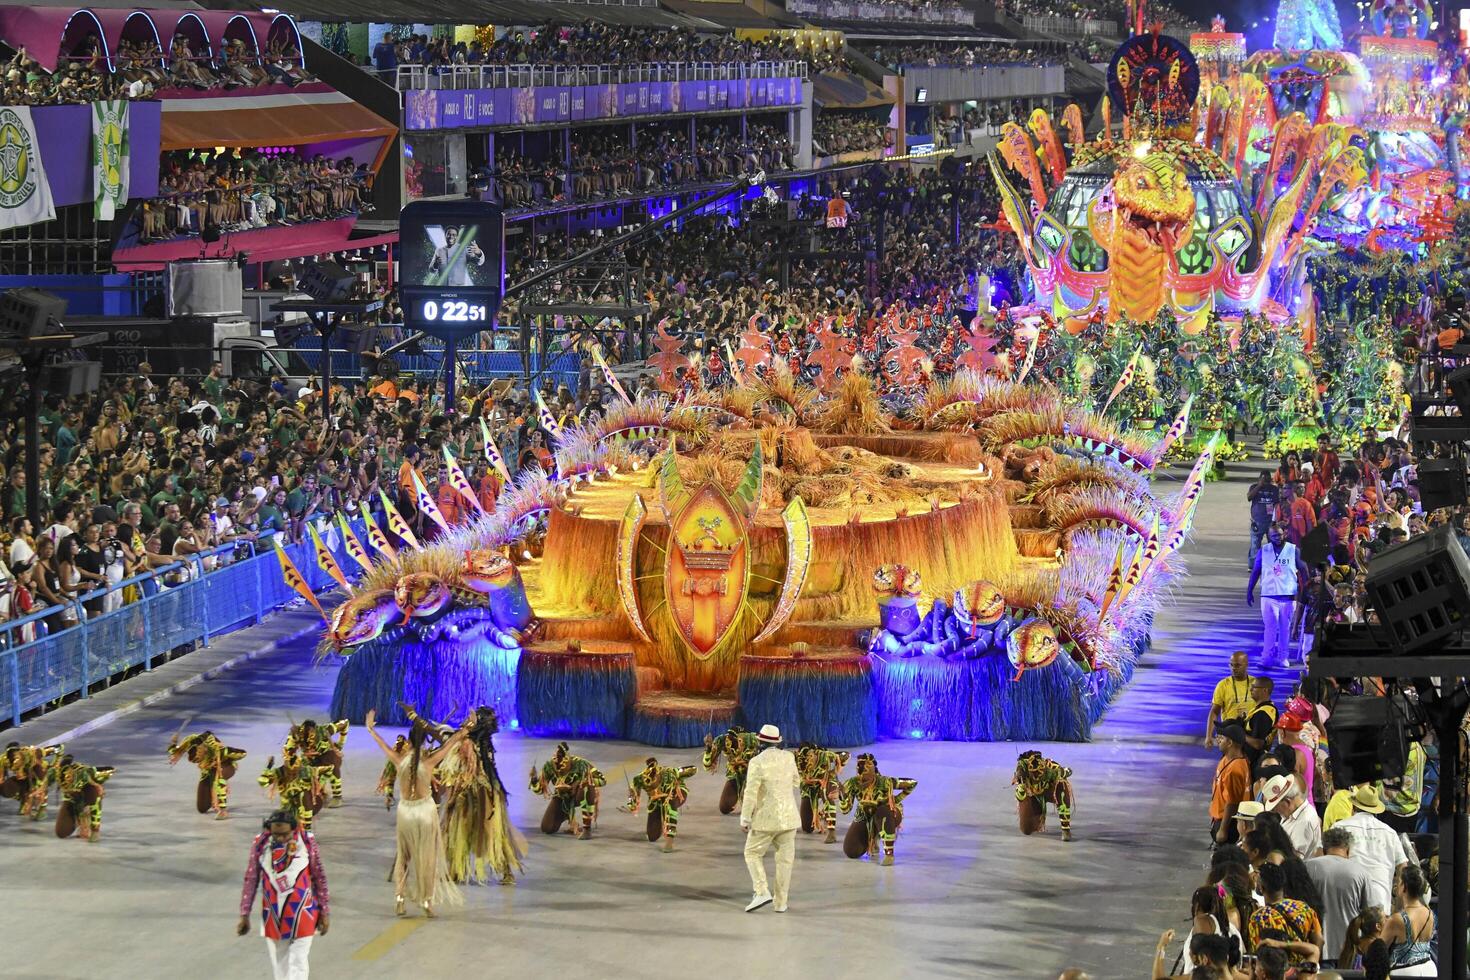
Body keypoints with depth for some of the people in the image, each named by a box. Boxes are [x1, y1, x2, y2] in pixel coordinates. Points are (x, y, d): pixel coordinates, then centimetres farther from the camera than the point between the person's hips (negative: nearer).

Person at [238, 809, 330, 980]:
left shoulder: (307, 841, -10)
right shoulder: (260, 843, -8)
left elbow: (319, 878, -2)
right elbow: (251, 880, -1)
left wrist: (325, 913, 1)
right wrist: (244, 915, 0)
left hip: (302, 915, -2)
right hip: (273, 916, 2)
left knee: (298, 965, -4)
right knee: (280, 965, 12)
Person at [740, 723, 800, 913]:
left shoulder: (757, 762, -14)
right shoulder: (788, 758, 2)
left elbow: (751, 793, -16)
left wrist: (744, 819, -11)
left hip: (766, 818, -4)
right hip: (788, 817, 4)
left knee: (753, 854, 9)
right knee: (785, 858, 9)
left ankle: (761, 892, -9)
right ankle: (781, 902, 8)